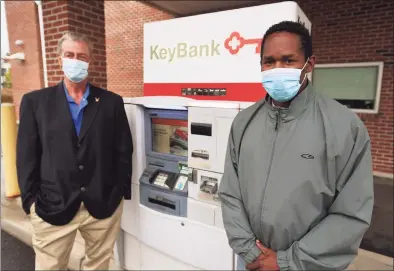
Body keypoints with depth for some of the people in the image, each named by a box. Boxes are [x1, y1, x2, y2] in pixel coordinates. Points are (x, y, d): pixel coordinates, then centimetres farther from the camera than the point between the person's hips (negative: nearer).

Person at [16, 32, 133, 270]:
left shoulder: (112, 102, 1)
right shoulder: (35, 101, 2)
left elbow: (124, 151, 1)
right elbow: (26, 155, 1)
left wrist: (121, 193, 0)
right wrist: (31, 199, -3)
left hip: (104, 205, 1)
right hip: (51, 206, 0)